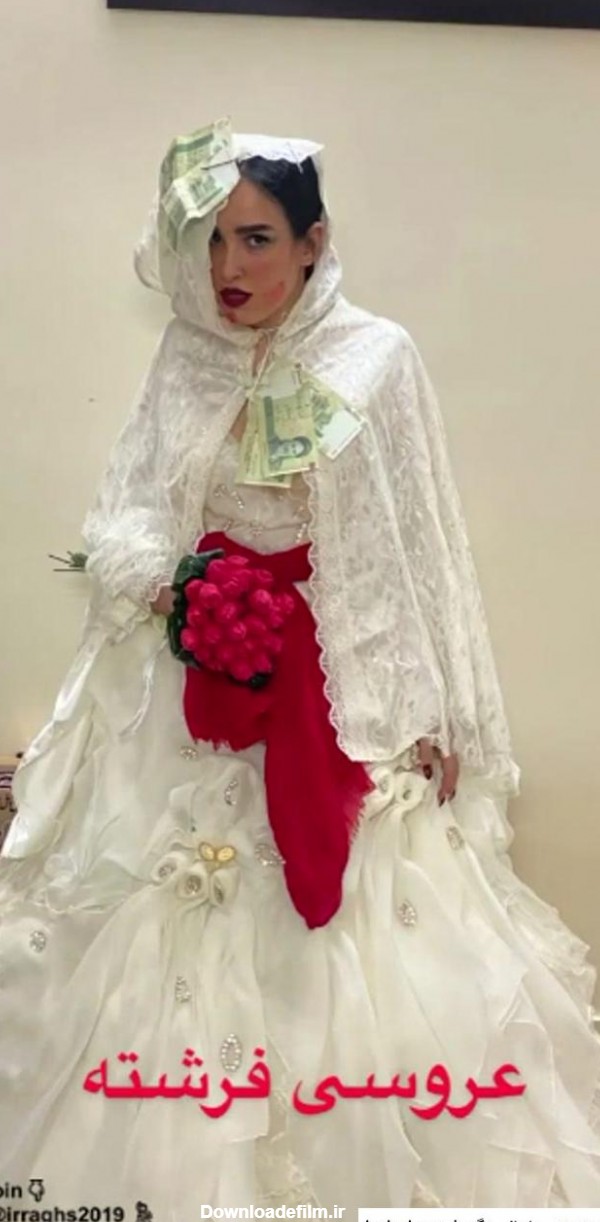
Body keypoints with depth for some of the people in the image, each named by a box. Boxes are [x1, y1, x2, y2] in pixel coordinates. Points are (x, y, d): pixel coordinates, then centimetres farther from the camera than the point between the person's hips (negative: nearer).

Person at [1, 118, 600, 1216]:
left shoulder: (377, 358, -5)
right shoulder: (185, 360, 5)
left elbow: (417, 547, -5)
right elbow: (122, 520, 5)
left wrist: (433, 713, -5)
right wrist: (168, 587, -16)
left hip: (345, 680, -3)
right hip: (205, 670, 3)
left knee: (349, 906, 2)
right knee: (196, 915, 8)